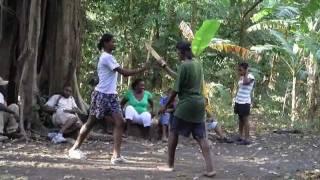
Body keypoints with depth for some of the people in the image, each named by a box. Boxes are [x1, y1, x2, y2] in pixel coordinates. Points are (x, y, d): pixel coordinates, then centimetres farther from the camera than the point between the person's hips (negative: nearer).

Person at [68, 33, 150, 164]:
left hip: (111, 95, 9)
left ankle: (116, 155, -5)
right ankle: (75, 148, 16)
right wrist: (142, 69, -17)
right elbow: (124, 72, -20)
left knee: (120, 123, -3)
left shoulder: (108, 57, 17)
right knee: (91, 122, 2)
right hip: (102, 95, -9)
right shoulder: (106, 57, -14)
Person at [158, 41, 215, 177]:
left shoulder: (184, 65, -11)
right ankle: (210, 169, -7)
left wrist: (166, 106, -2)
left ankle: (170, 165, 13)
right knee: (201, 136, 2)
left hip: (186, 103, -7)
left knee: (173, 132, 8)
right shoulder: (198, 64, 12)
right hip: (199, 103, 7)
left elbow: (176, 89, -11)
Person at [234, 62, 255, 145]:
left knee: (245, 120, -5)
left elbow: (245, 82, -31)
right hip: (238, 101, 8)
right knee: (240, 119, 14)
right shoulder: (241, 77, 14)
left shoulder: (250, 77, -10)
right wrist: (236, 101, 16)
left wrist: (246, 73, -16)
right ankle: (240, 136, 22)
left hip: (245, 102, -8)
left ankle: (247, 139, -2)